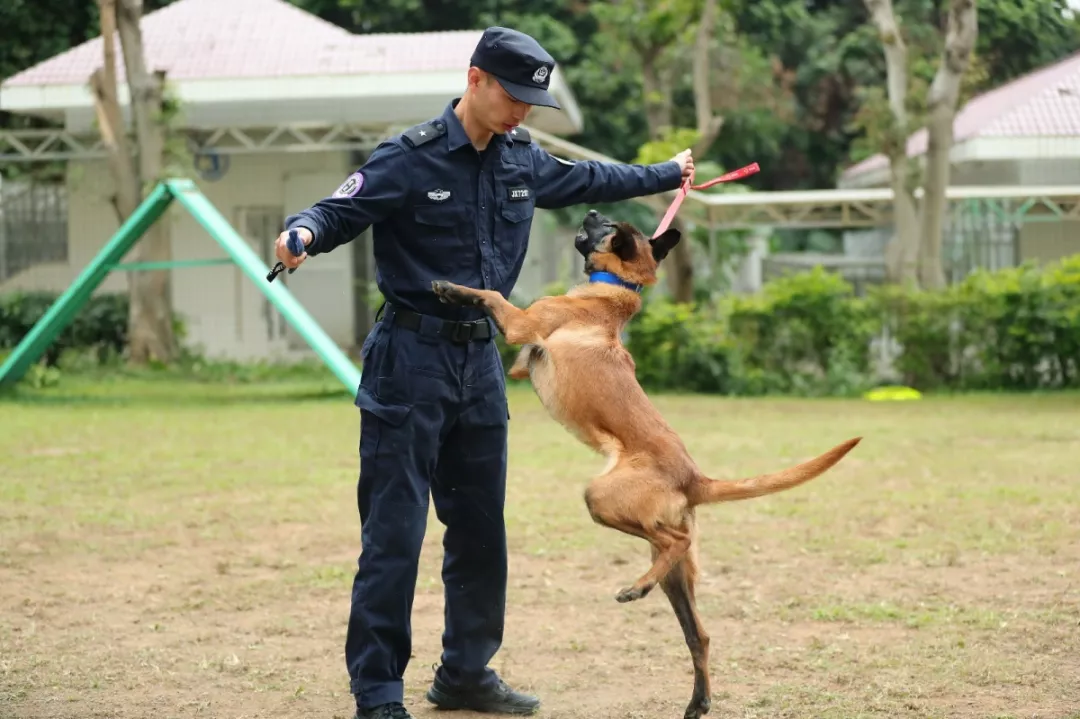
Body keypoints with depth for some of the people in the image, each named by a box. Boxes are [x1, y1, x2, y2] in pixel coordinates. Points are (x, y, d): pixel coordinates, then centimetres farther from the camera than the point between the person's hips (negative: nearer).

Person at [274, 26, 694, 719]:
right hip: (411, 357, -7)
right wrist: (304, 233, -41)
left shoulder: (522, 158, 8)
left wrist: (663, 175, 39)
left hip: (481, 359, 7)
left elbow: (584, 179, 26)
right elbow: (339, 211, -18)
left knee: (481, 528, 13)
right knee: (395, 532, -8)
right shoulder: (409, 159, -13)